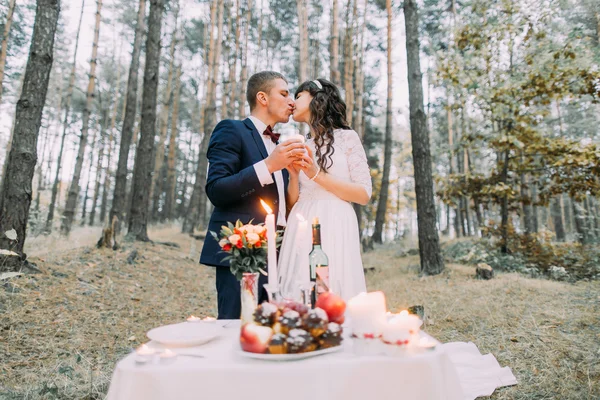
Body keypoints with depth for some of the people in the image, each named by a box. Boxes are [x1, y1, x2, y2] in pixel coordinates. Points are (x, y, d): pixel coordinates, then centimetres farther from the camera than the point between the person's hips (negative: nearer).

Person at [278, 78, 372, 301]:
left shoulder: (346, 137, 3)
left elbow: (364, 195, -4)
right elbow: (291, 206, 14)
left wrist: (317, 175, -11)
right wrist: (294, 175, -4)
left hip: (334, 230, -4)